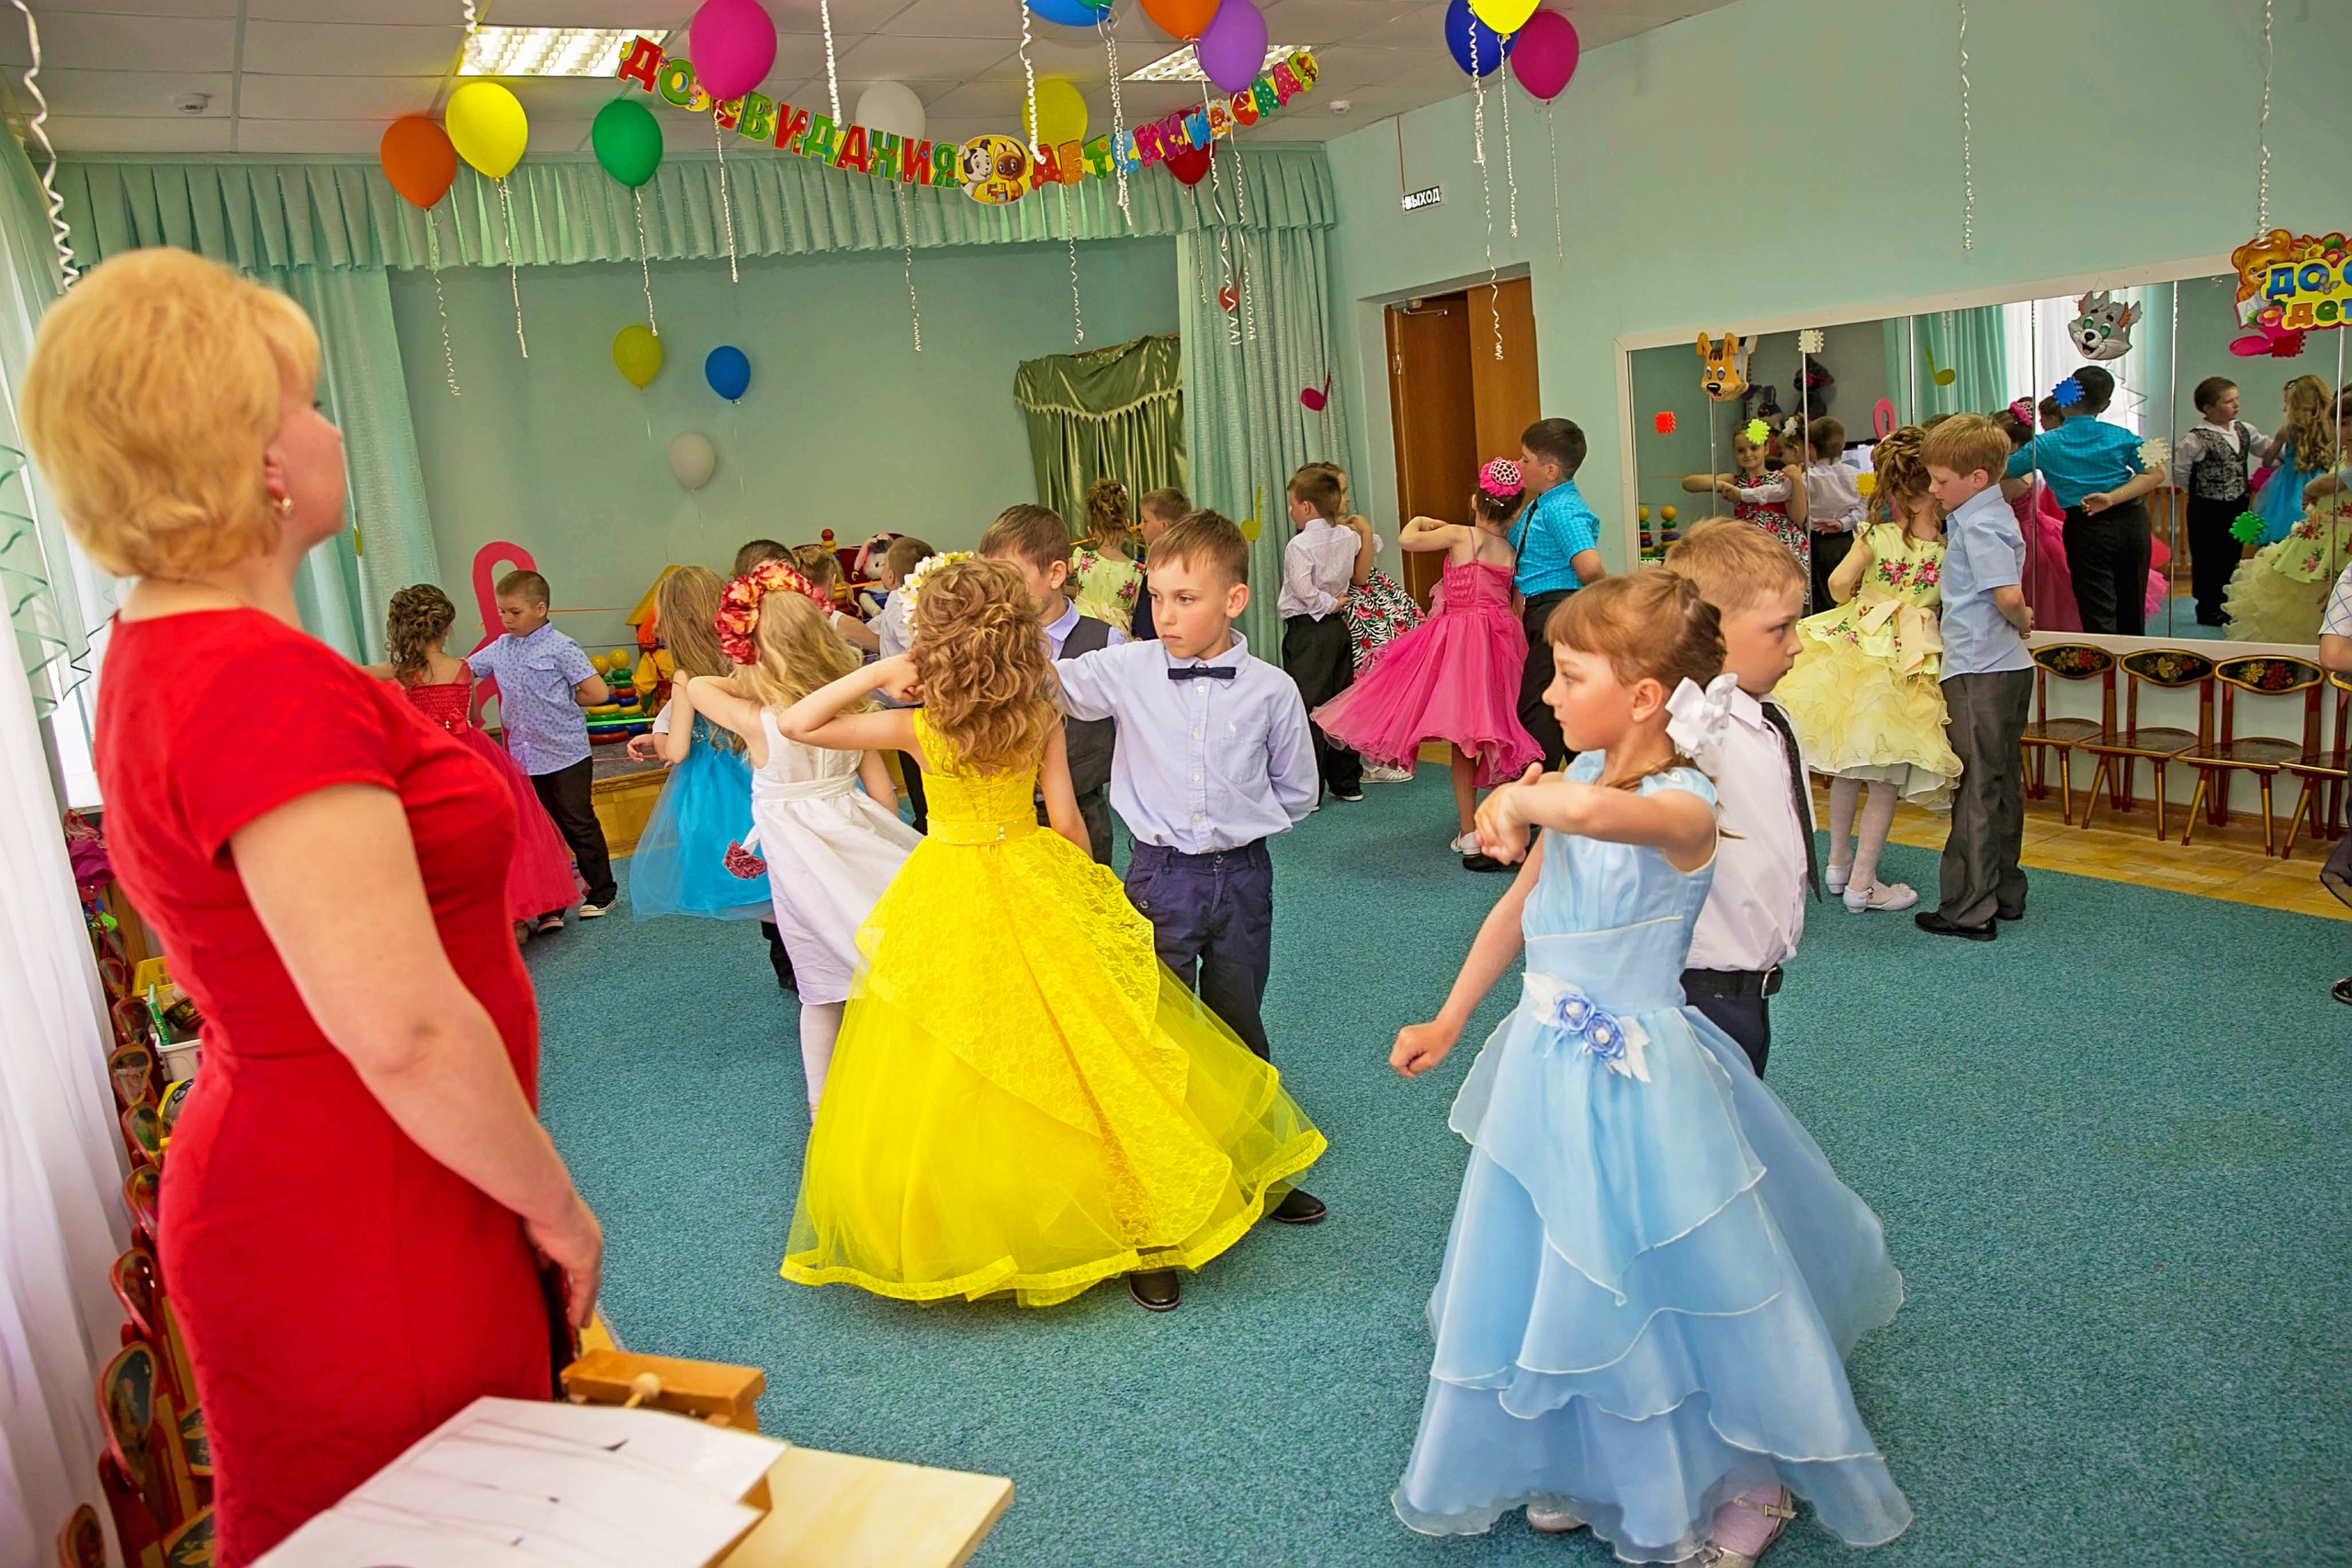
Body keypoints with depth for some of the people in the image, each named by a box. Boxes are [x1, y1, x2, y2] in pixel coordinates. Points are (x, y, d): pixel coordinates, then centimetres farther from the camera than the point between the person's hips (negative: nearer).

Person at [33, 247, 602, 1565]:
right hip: (368, 1250, -10)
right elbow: (407, 1032, -29)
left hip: (286, 1191, 10)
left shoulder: (162, 656, 9)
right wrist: (556, 1203, -12)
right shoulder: (266, 683, -24)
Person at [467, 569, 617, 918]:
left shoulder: (560, 648, -10)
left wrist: (562, 701, -4)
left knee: (578, 824, 4)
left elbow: (597, 693, -15)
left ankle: (602, 890, 18)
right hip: (525, 757, 5)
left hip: (566, 755, -5)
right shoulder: (500, 649, 7)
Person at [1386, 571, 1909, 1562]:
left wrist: (1516, 799, -27)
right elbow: (1517, 909, 11)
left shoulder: (1683, 809, -23)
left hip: (1634, 1078, -7)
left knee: (1658, 1284, 8)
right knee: (1550, 1278, 20)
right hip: (1547, 1063, 8)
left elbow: (1593, 811, -48)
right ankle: (1584, 1470, 43)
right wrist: (1448, 1023, 15)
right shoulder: (1577, 779, 1)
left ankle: (1745, 1483, 35)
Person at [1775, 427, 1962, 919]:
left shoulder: (1875, 536, -8)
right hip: (1906, 668, -1)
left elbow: (1839, 582, -14)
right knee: (1886, 781, 5)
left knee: (1847, 770, 17)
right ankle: (1862, 883, 9)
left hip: (1856, 652, 2)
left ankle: (1839, 861, 30)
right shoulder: (1947, 547, -8)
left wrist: (1859, 608, 4)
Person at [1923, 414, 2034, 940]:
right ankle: (2004, 893, 27)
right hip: (2009, 666, 10)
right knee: (2002, 784, 16)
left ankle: (1969, 910, 2)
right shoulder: (1995, 515, 14)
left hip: (1979, 671, -10)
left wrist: (2021, 622, -9)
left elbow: (2007, 594, -26)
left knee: (1975, 789, -4)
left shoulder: (1977, 525, -17)